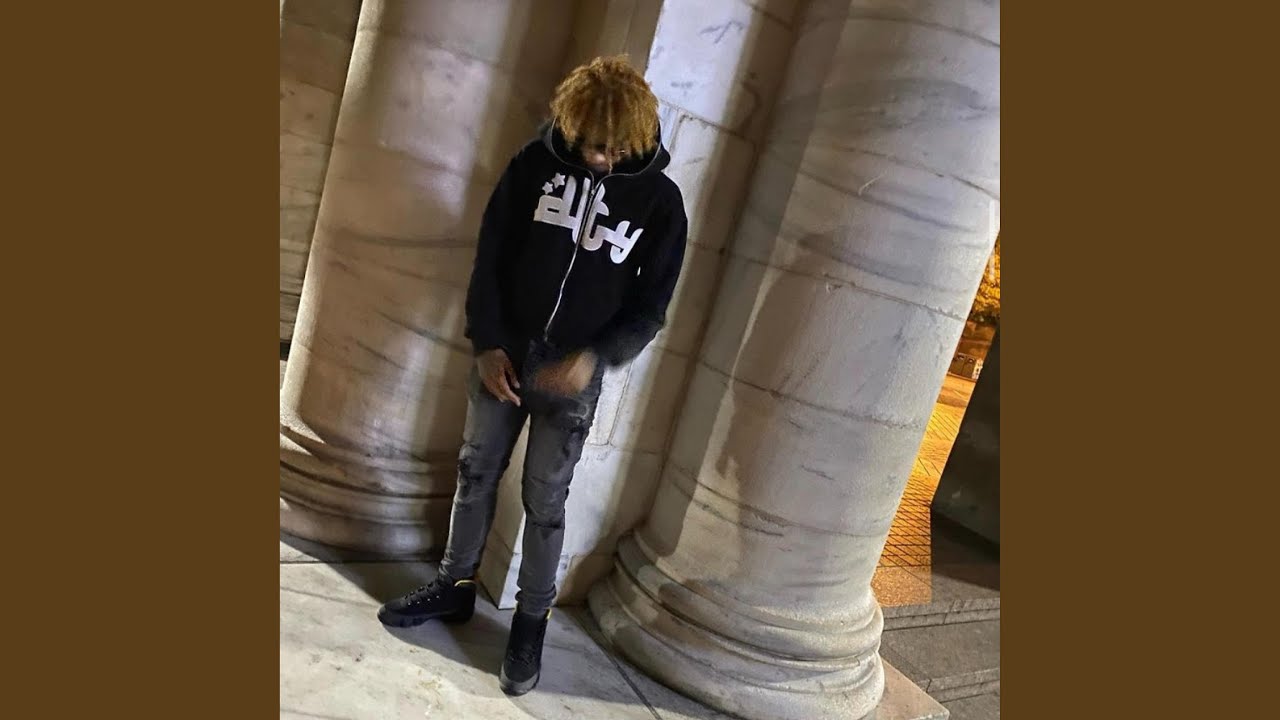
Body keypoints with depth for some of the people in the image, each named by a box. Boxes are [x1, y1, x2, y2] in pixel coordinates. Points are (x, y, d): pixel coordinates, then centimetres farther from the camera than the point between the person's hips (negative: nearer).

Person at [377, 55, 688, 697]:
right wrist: (487, 343, -6)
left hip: (575, 372, -2)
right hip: (504, 353, 3)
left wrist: (596, 357, -19)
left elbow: (651, 304, -4)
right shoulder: (536, 163, -5)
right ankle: (456, 585, 33)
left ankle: (532, 618, 22)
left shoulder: (660, 200, -8)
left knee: (544, 499, 5)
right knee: (476, 471, 14)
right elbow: (491, 255, 1)